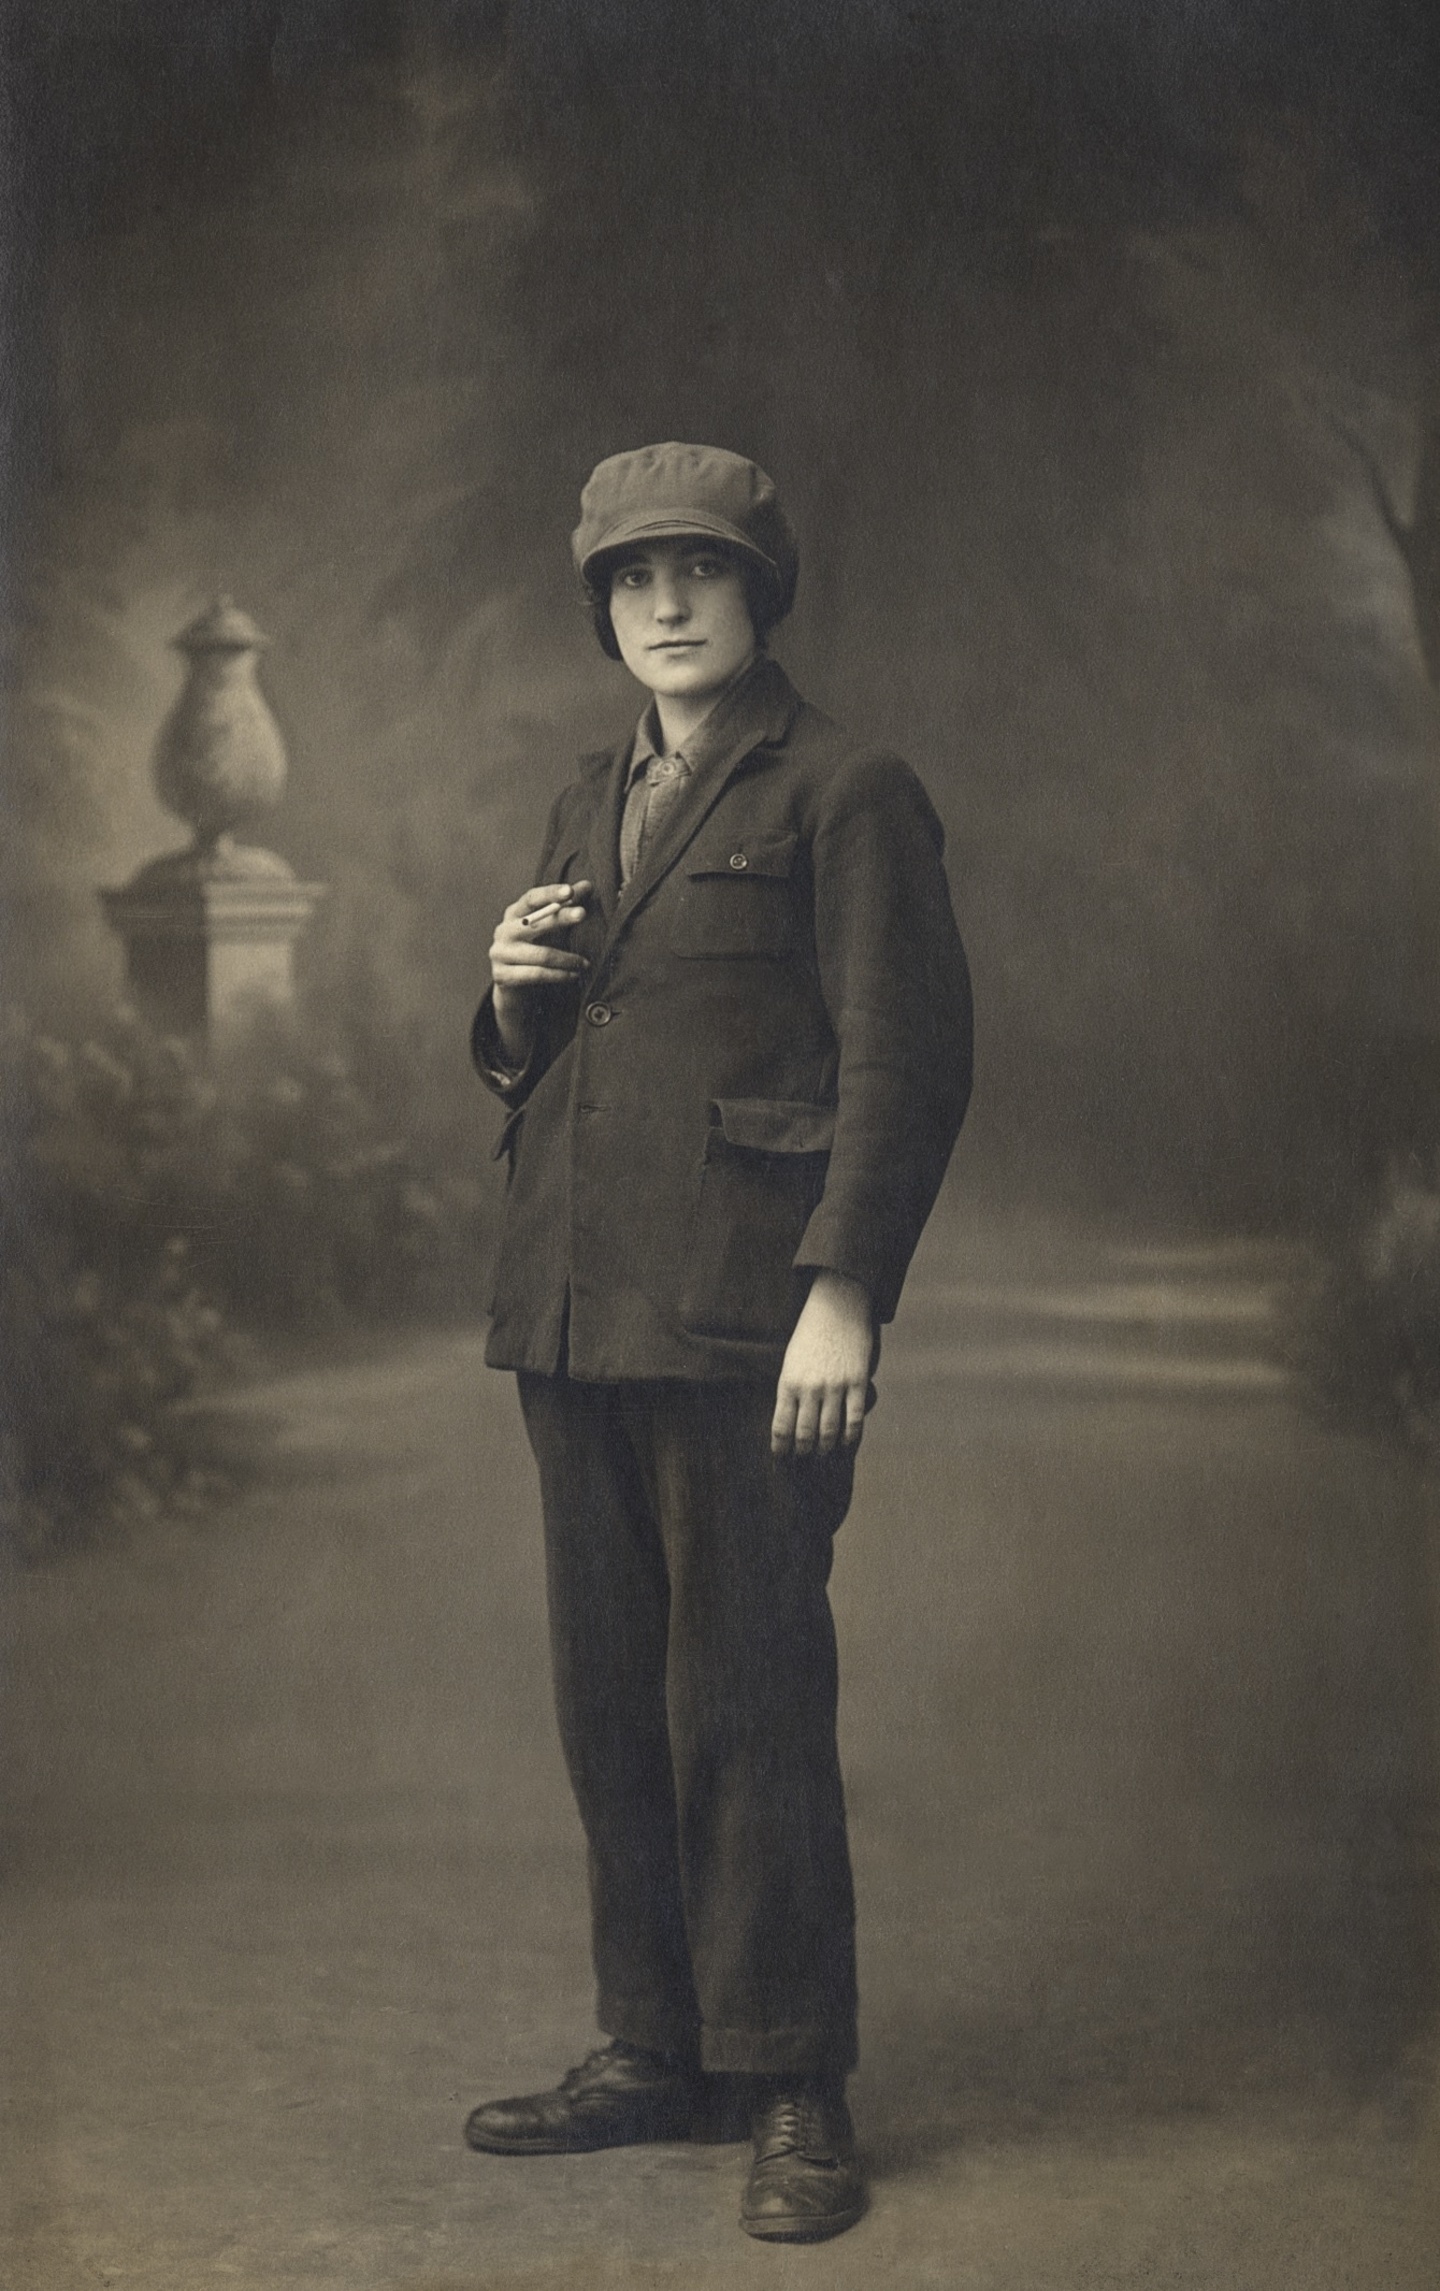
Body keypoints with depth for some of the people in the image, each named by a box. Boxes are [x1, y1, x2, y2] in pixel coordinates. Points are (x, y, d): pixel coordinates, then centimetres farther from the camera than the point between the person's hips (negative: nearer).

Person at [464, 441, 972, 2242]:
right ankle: (654, 2052, 20)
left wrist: (843, 1290, -18)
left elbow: (907, 1058, -9)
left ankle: (796, 2095, 3)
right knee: (612, 1696, 9)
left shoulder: (846, 797, -2)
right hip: (574, 1312, 7)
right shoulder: (588, 810, 19)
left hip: (743, 1317, -7)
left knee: (747, 1697, -6)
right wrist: (514, 995, 2)